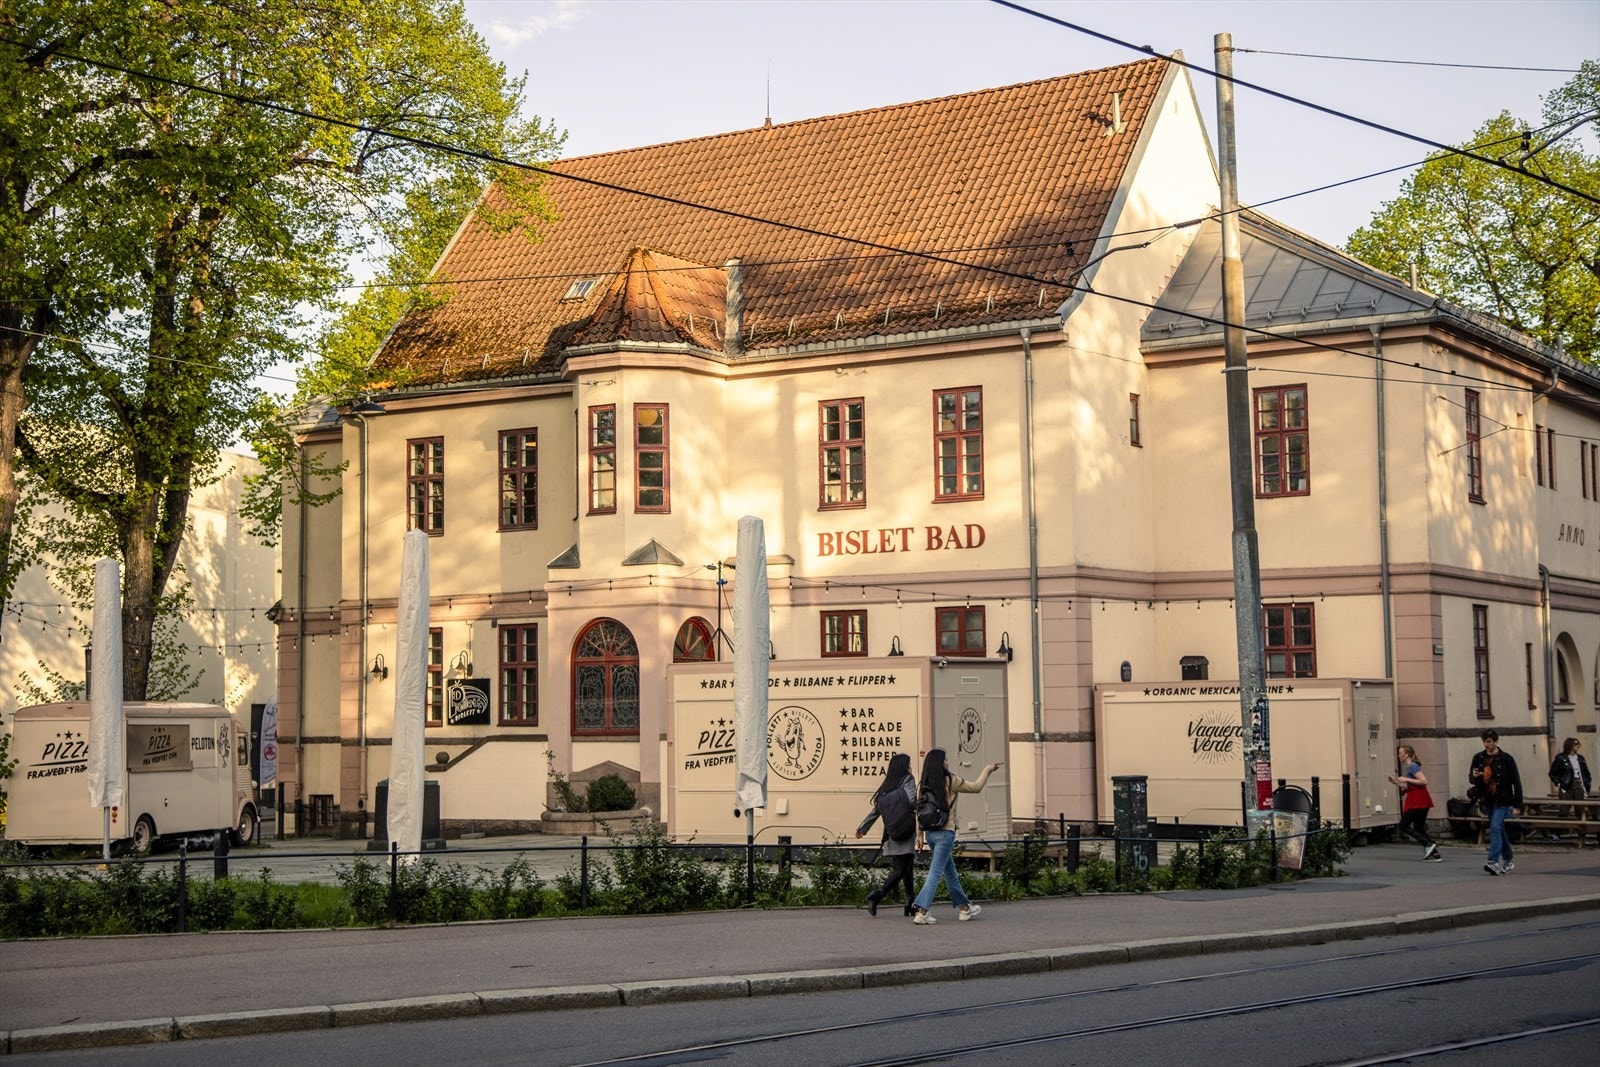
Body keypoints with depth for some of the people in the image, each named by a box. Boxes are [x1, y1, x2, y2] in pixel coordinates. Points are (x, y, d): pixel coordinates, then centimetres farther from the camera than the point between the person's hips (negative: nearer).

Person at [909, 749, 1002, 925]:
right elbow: (975, 786, 1)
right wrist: (988, 770, 15)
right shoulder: (950, 781, -11)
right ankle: (922, 912, -14)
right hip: (945, 832, -6)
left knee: (950, 872, 18)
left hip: (930, 832, 7)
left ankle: (963, 907, 29)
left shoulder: (925, 785, 3)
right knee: (935, 873, -6)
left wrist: (919, 834, 12)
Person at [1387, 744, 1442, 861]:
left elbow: (1424, 781, -22)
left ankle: (1428, 844, -10)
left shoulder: (1412, 766, -11)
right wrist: (1395, 781, 15)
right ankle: (1435, 855, 6)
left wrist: (1406, 779, -18)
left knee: (1403, 826, -3)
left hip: (1417, 802, -10)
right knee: (1419, 828, 12)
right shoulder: (1409, 767, 17)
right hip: (1421, 802, 10)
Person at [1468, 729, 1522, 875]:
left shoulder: (1506, 759, -9)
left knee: (1495, 828, -19)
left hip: (1502, 801, -6)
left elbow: (1516, 783, -7)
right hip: (1487, 801, 6)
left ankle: (1493, 862, -25)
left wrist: (1517, 806, -10)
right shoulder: (1478, 758, 4)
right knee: (1499, 830, 15)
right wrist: (1473, 776, -16)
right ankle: (1507, 861, 27)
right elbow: (1471, 779, 11)